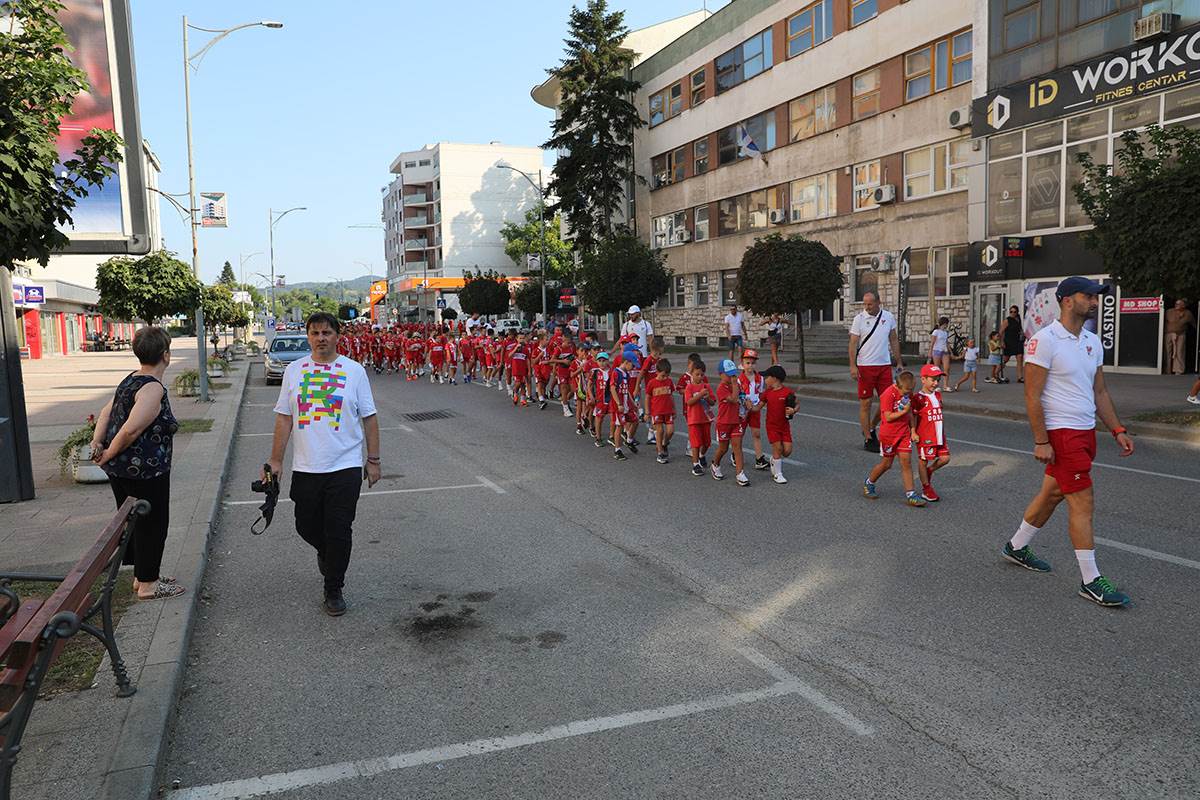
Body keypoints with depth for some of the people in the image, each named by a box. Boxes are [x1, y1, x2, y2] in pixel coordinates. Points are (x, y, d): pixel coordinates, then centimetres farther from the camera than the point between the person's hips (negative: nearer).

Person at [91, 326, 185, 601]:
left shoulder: (130, 380, 10)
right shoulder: (153, 388, -20)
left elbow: (106, 412, 16)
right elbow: (132, 429, -28)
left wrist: (97, 443, 7)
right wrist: (109, 454, -15)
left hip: (120, 470, 10)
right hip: (144, 470, -10)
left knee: (133, 520, 19)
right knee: (152, 523, 4)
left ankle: (142, 576, 33)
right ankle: (148, 584, 15)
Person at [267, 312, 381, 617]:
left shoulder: (354, 371, 0)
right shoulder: (294, 370, 6)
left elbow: (369, 418, 3)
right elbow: (284, 418, 7)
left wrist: (373, 460, 1)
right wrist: (276, 460, 4)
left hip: (345, 467, -2)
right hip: (305, 467, 3)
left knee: (339, 532, 0)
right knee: (306, 527, 12)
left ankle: (334, 591, 17)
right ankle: (325, 552, 46)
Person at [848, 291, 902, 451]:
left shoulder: (888, 316, 7)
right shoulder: (859, 318, -3)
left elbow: (894, 340, 14)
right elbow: (853, 343, -5)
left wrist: (899, 362, 12)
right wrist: (852, 366, -14)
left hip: (885, 365, 4)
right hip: (865, 366, -4)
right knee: (865, 403, 0)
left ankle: (871, 427, 25)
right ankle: (868, 439, 8)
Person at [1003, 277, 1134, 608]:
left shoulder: (1093, 341, 12)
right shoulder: (1045, 340, -14)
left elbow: (1099, 392, 19)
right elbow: (1032, 396, -16)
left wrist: (1117, 430, 12)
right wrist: (1041, 442, -19)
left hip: (1086, 431, 8)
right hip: (1060, 433, -8)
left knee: (1053, 493, 17)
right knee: (1083, 502, -7)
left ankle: (1017, 547, 34)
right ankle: (1091, 582, 0)